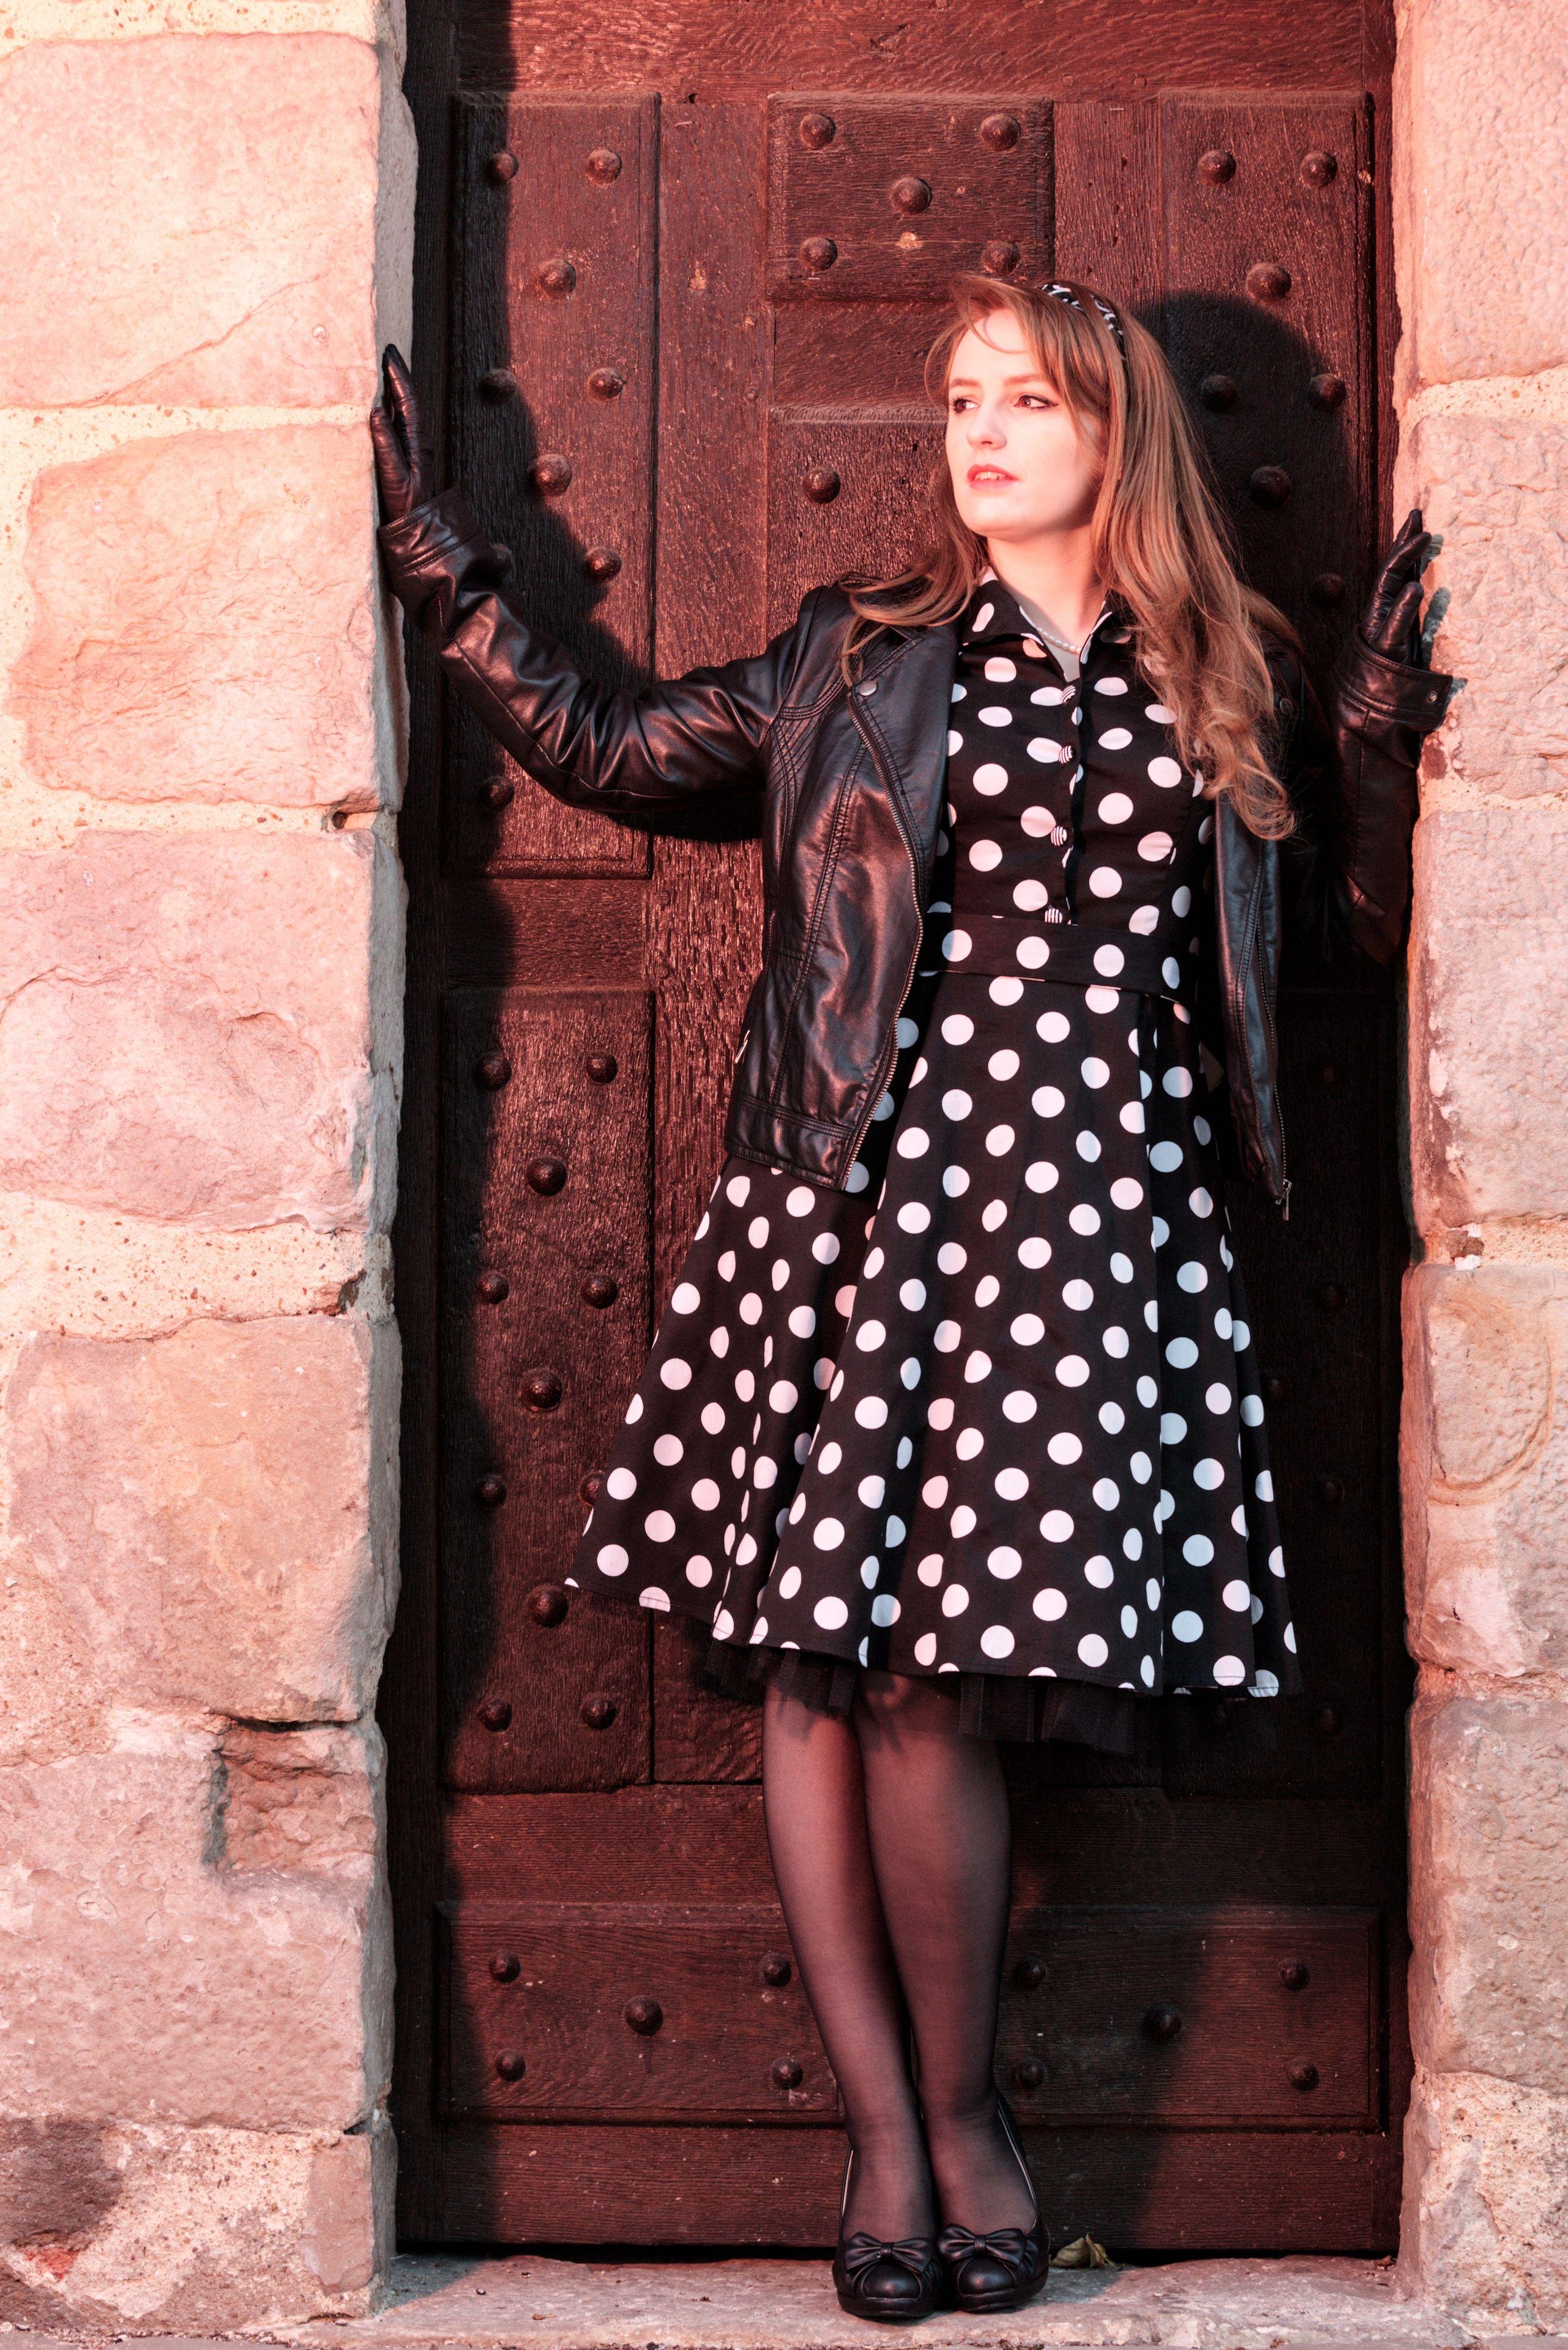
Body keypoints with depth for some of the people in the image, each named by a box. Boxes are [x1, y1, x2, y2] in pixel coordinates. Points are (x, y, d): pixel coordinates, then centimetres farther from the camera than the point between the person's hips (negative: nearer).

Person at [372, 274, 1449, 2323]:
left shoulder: (1231, 688, 13)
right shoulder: (860, 657, 12)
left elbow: (1361, 921, 15)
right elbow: (608, 751, 17)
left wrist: (1382, 716, 4)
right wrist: (442, 567, 17)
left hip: (1093, 1210, -1)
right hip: (862, 1192, 1)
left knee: (929, 1679, -8)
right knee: (814, 1667, -3)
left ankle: (959, 2104, 12)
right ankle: (888, 2121, 9)